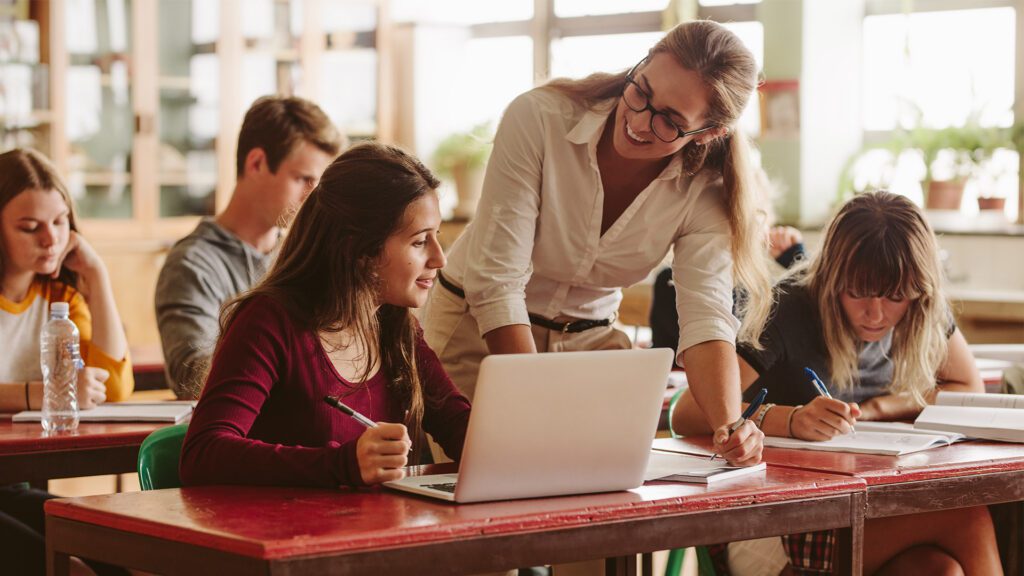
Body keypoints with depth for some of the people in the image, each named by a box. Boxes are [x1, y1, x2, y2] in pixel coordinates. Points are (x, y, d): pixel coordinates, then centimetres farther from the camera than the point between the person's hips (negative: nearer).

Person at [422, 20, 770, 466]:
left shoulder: (703, 191, -15)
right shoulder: (540, 118, -25)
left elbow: (706, 319, -24)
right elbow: (495, 281, -27)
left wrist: (730, 425, -44)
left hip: (590, 338, 3)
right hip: (478, 329, -3)